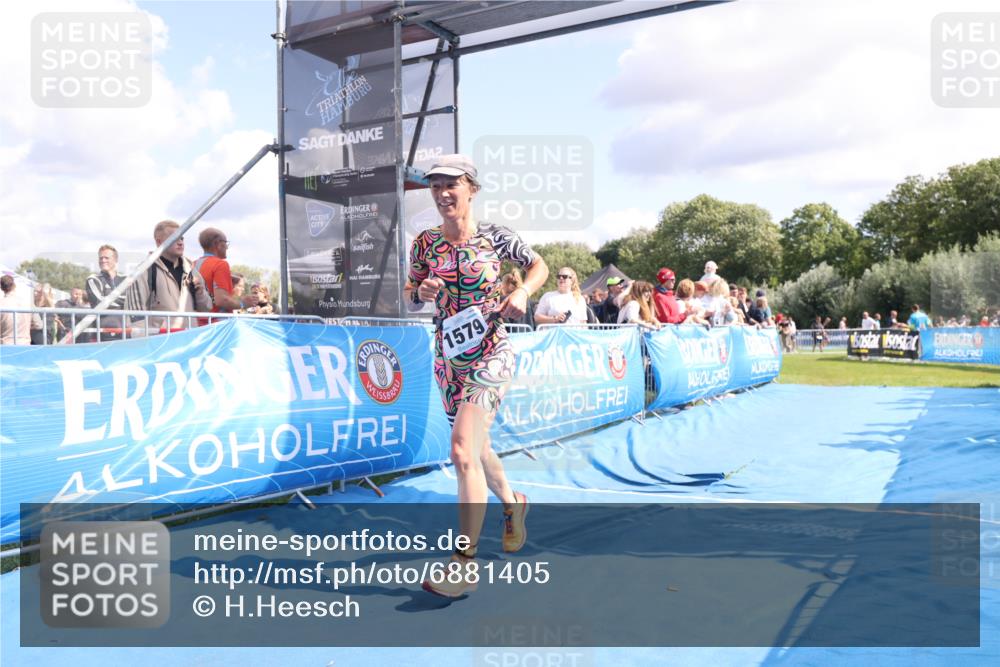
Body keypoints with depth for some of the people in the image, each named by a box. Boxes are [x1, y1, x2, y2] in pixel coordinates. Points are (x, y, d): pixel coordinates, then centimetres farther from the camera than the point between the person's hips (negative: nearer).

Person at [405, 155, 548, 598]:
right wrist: (422, 293, -12)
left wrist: (522, 292, -11)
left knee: (464, 450, -17)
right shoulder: (425, 242, 3)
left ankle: (465, 563, -10)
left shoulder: (494, 236, -5)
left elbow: (539, 265, 8)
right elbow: (410, 299, 10)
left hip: (490, 353, -5)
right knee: (477, 447, 19)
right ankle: (512, 503, 48)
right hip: (448, 358, 5)